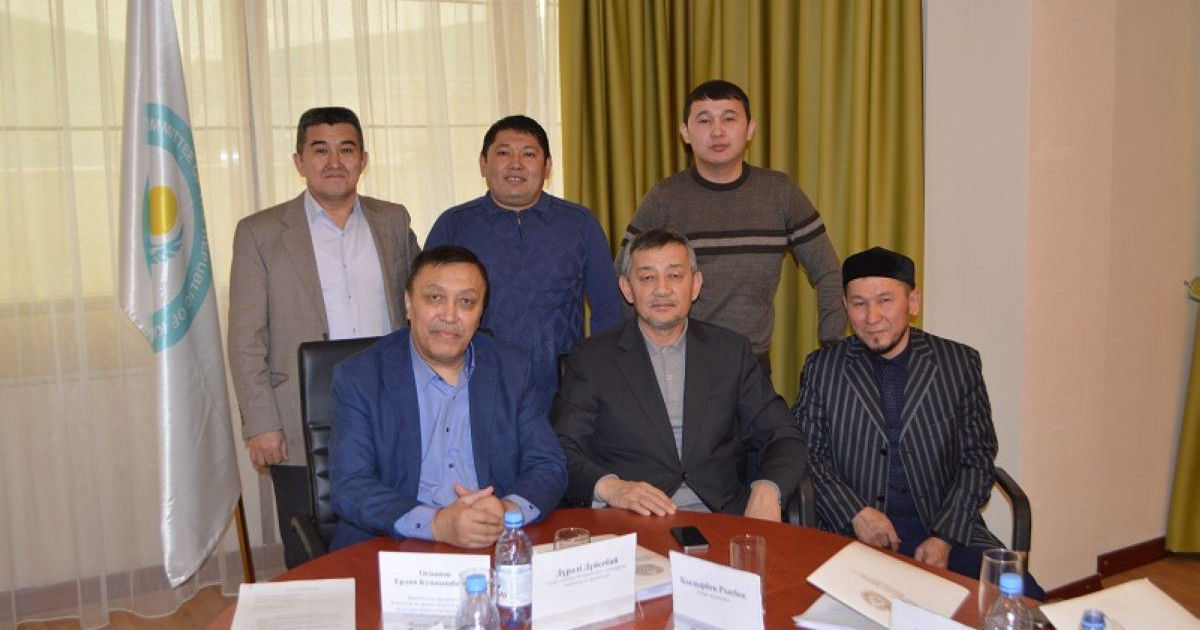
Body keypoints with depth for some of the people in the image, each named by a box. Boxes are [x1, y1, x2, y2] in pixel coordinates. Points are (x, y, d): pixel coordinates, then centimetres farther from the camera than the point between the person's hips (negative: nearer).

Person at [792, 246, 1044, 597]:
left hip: (949, 529, 1)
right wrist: (855, 512, -10)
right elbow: (807, 453, 6)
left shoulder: (960, 364, 7)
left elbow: (977, 457, 5)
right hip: (851, 534, -1)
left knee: (1022, 595, -23)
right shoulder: (821, 368, 7)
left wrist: (944, 537, -8)